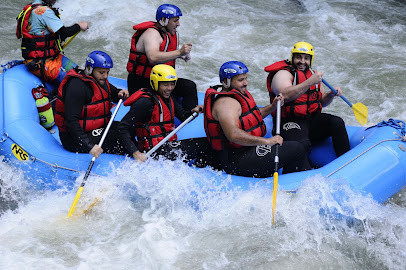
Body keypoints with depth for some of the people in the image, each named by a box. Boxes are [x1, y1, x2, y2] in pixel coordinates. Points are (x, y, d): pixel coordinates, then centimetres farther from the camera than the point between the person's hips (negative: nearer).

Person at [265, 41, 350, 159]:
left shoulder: (312, 74, 20)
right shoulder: (283, 74, -4)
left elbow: (321, 101, 26)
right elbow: (285, 95, -26)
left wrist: (331, 94, 4)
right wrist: (310, 82, -29)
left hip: (313, 119, 7)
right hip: (290, 122, -6)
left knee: (337, 122, -20)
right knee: (303, 144, -36)